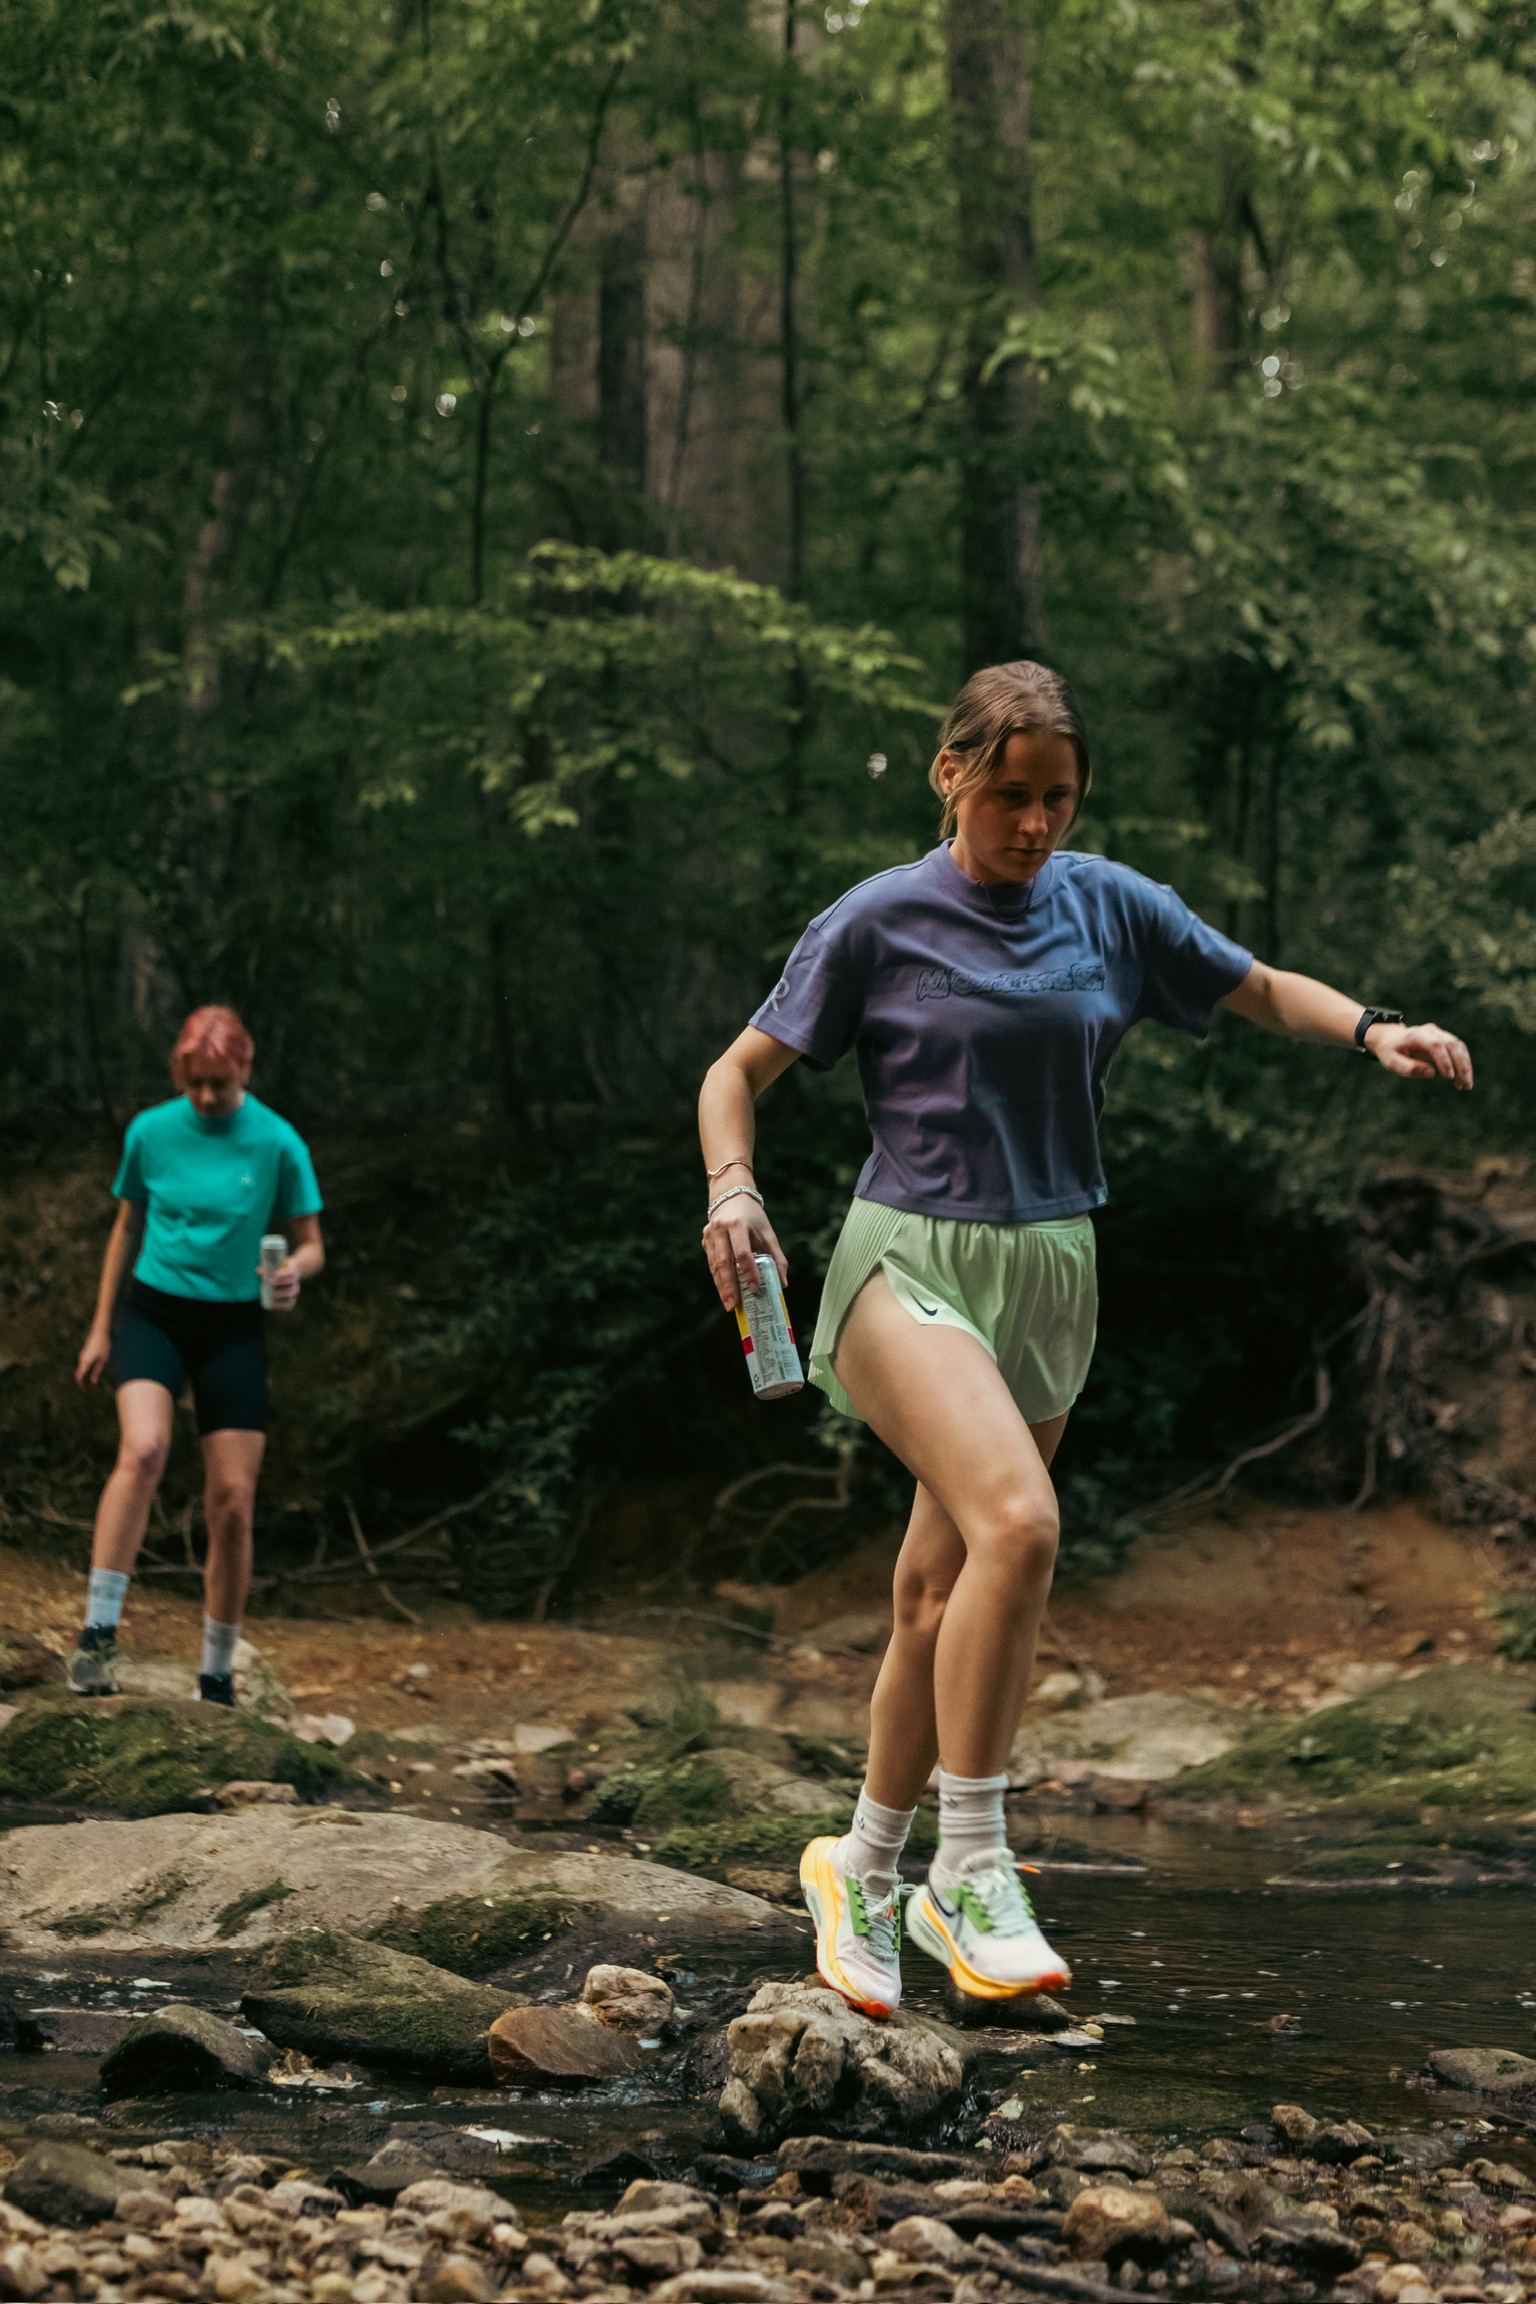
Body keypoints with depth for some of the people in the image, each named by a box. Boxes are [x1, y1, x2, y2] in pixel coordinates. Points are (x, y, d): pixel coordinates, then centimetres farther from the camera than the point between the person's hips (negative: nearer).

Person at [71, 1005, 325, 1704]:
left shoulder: (278, 1143, -6)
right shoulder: (151, 1132, -1)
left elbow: (310, 1244, 2)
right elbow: (125, 1227, 12)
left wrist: (294, 1271, -22)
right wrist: (100, 1329, 13)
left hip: (233, 1326, 0)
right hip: (153, 1308, 0)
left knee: (233, 1503, -2)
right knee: (143, 1449, -28)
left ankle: (217, 1678, 14)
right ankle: (97, 1633, -28)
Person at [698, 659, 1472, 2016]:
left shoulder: (1112, 907, 7)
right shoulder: (879, 923, -4)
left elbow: (1260, 989, 18)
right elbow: (739, 1071, 1)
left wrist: (1373, 1032, -1)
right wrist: (733, 1187, -18)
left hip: (1051, 1280, 5)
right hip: (909, 1264, -5)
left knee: (939, 1598, 9)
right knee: (1018, 1523, -29)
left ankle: (863, 1875, 28)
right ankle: (975, 1871, -21)